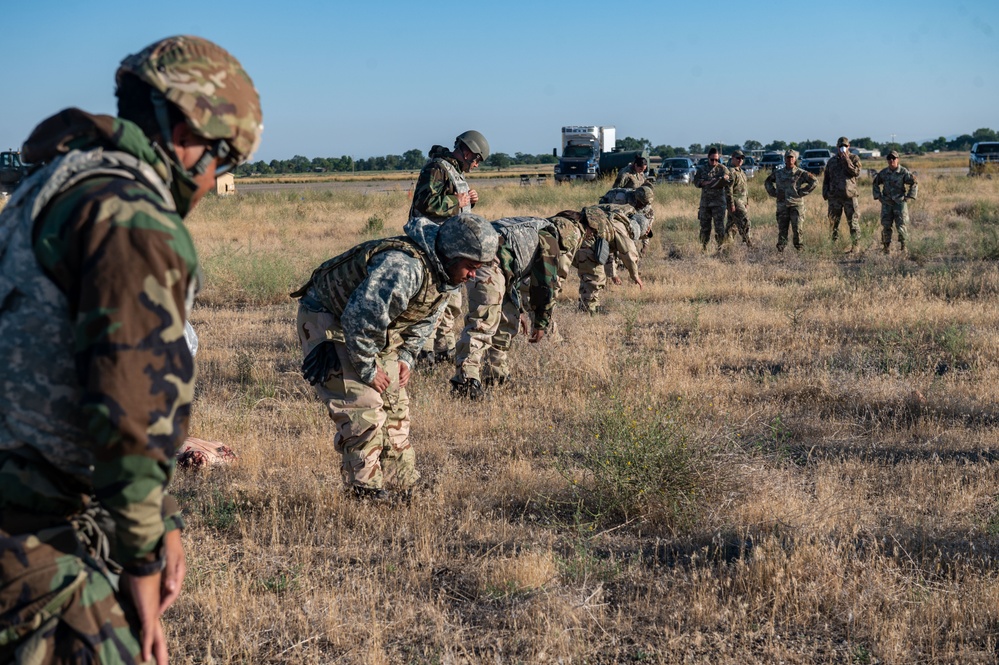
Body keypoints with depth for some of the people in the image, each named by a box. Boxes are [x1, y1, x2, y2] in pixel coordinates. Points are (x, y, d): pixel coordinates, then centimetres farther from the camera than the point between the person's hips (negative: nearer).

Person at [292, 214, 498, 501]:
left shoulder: (444, 274, -5)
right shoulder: (403, 266, -36)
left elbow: (424, 320, 12)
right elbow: (359, 317, -35)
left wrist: (405, 357, 1)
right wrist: (367, 369, -23)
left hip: (374, 330, 9)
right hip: (327, 321, -9)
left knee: (395, 405, 7)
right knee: (364, 407, -16)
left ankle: (403, 489, 15)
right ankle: (367, 493, -6)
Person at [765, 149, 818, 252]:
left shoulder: (801, 173, 0)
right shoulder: (778, 173, 11)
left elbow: (814, 181, -3)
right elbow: (767, 182, 25)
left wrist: (802, 192, -7)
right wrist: (774, 193, 10)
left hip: (796, 205, -3)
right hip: (782, 205, 3)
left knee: (797, 228, -7)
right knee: (782, 229, 4)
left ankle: (799, 247, 4)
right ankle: (780, 249, 11)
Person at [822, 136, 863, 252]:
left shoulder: (854, 158, 6)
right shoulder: (831, 161, 14)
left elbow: (856, 172, -12)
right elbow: (826, 179, 17)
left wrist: (847, 160, -15)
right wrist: (825, 193, 7)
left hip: (850, 196, -3)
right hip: (834, 197, 3)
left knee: (853, 222, -5)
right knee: (833, 223, 5)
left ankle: (854, 246, -2)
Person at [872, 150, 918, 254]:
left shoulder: (904, 172, -4)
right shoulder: (883, 173, 6)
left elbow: (914, 184, 1)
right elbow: (875, 184, 20)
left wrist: (909, 196, -5)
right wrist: (878, 196, 11)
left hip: (900, 202, -3)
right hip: (886, 203, 3)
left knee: (901, 225, -5)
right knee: (885, 226, 2)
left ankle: (903, 247, 3)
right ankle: (886, 247, 10)